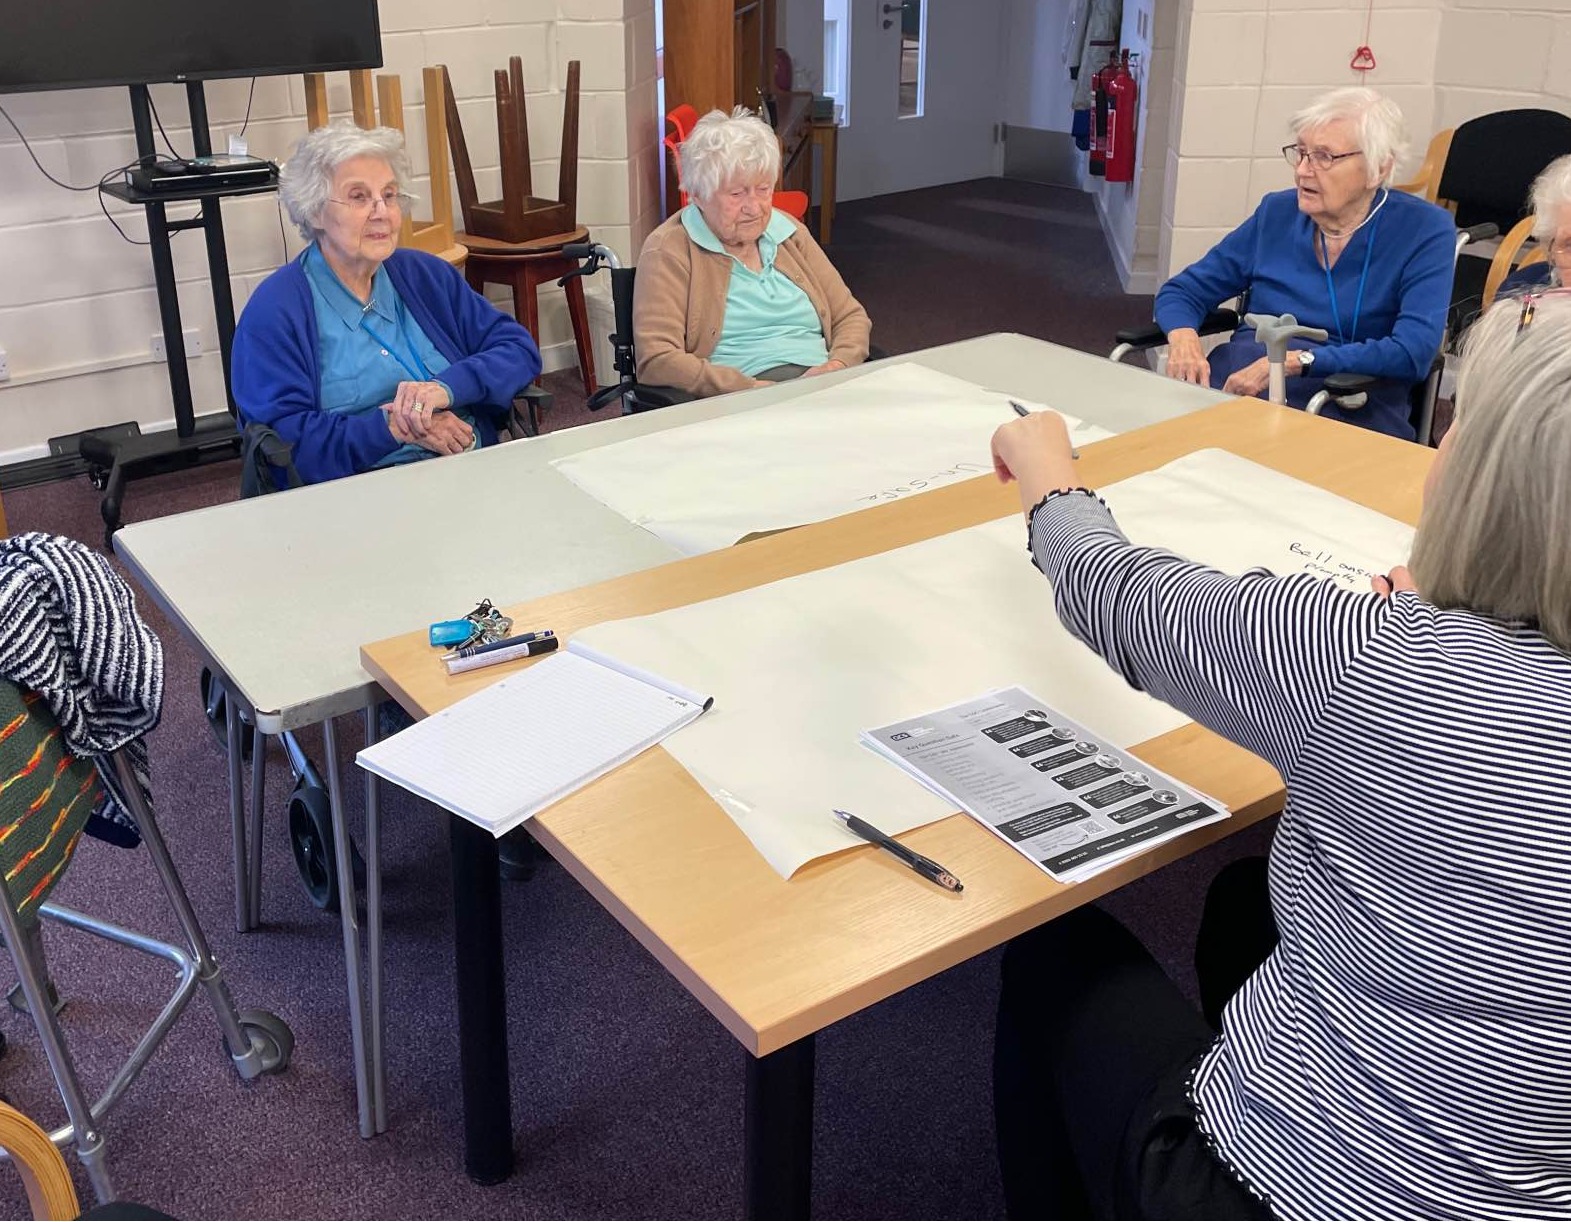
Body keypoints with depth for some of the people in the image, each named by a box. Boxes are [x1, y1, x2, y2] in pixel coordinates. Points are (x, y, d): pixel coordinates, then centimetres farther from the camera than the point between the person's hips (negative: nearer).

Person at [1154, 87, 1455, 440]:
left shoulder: (1425, 229, 0)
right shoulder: (1278, 213, 12)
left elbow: (1413, 352, -13)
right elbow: (1181, 291, 15)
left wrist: (1294, 361, -21)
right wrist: (1184, 338, -9)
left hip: (1348, 414, -5)